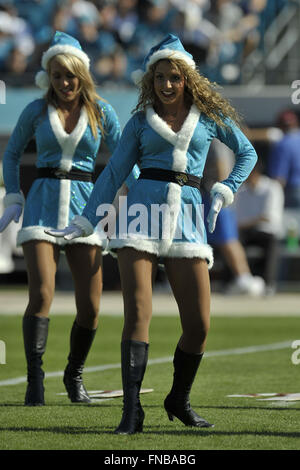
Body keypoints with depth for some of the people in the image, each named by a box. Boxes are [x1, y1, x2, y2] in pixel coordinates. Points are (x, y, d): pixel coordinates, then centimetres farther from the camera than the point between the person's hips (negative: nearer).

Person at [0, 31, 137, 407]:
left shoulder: (101, 112, 5)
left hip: (84, 206, 1)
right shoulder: (36, 111, 5)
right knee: (41, 294, -18)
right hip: (43, 203, -1)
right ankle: (34, 379, -17)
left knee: (89, 305, -2)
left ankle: (74, 374, 20)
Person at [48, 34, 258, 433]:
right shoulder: (140, 122, 11)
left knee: (199, 324, -4)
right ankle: (132, 411, -15)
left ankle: (179, 400, 19)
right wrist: (82, 225, 8)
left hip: (186, 217, 1)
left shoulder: (210, 115, 11)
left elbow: (247, 153, 24)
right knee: (137, 314, -13)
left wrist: (223, 194, 11)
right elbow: (113, 174, 13)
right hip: (142, 213, -1)